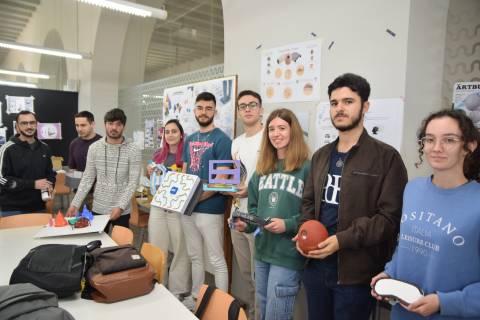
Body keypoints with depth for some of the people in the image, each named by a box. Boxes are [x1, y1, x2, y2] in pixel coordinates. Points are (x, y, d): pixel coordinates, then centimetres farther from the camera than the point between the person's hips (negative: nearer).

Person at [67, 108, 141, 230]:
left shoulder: (133, 150, -8)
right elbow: (87, 178, 4)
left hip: (122, 210, -2)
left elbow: (133, 182, -10)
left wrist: (120, 206, -18)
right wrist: (75, 203, -2)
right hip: (98, 209, 2)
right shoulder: (94, 148, 0)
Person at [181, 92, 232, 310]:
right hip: (187, 208, 7)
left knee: (217, 260, 5)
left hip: (209, 209, -7)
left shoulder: (221, 139, -10)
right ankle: (195, 297, 36)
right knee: (195, 257, 20)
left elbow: (221, 180, -15)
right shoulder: (190, 139, 12)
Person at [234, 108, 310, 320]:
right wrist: (247, 223, -2)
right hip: (262, 250, 7)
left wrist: (288, 224, -23)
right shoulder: (262, 169, 11)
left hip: (288, 255, -6)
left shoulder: (307, 168, -11)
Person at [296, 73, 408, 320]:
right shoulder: (321, 156, 11)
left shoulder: (386, 157, -9)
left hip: (356, 271, -5)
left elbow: (391, 217, -14)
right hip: (315, 264, 6)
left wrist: (343, 240, -21)